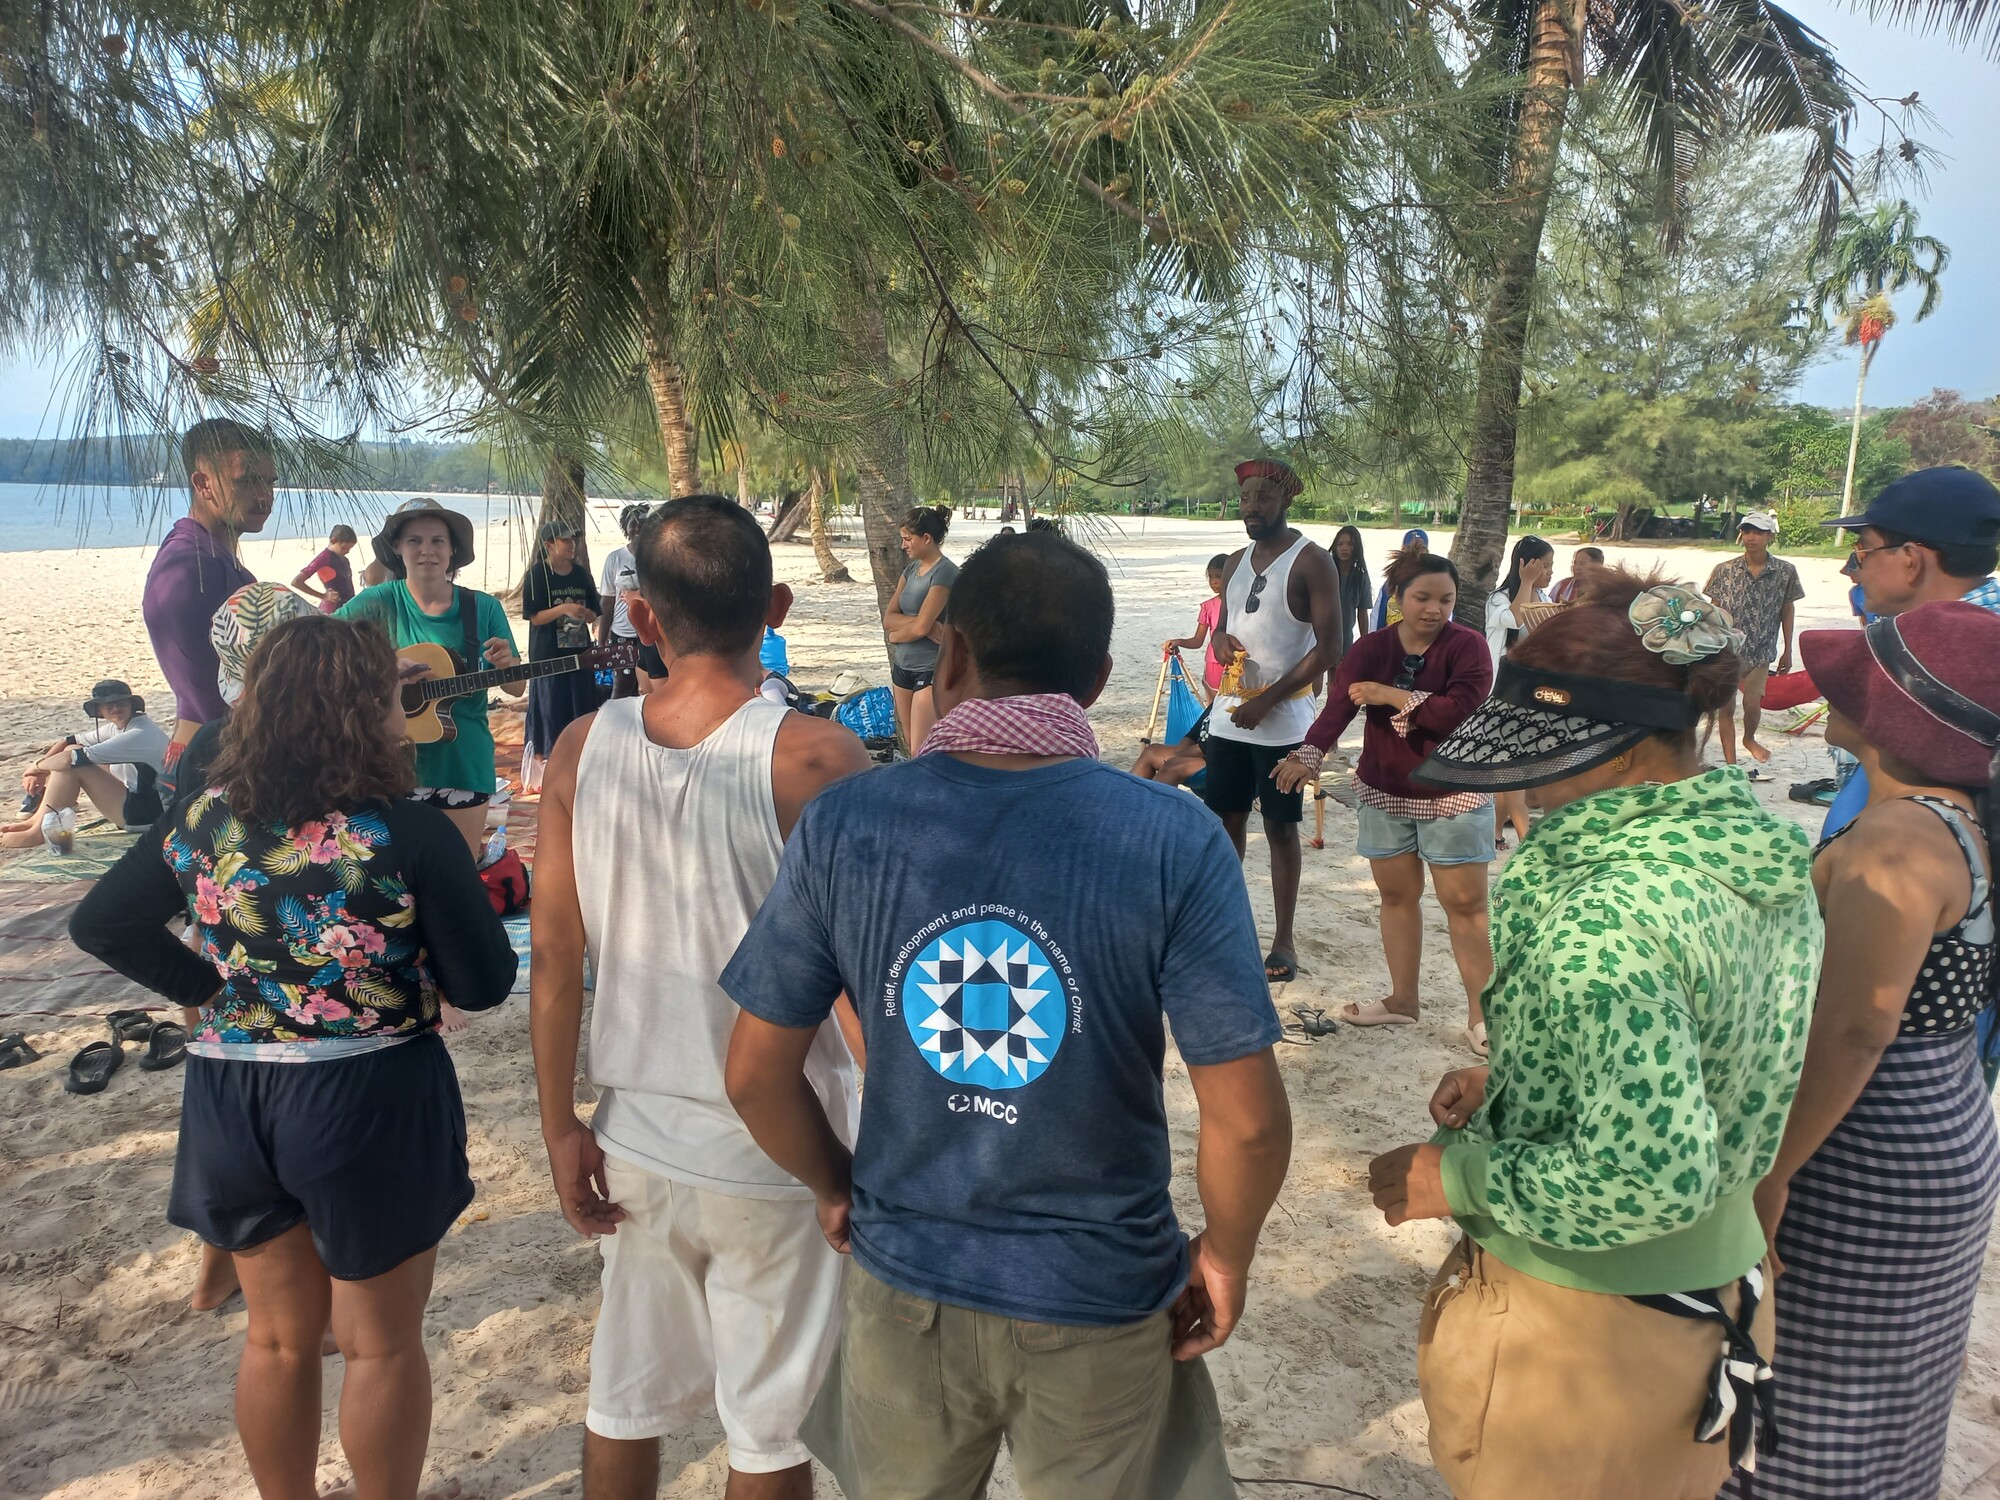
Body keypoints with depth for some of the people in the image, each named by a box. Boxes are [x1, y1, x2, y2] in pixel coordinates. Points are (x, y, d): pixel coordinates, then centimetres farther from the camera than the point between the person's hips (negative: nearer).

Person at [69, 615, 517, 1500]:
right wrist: (454, 893, 3)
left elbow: (100, 924, 8)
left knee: (278, 1337, 24)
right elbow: (485, 985, -14)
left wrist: (208, 990, 8)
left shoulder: (201, 820, -4)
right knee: (382, 1345, 15)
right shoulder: (410, 836, -20)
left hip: (230, 1097, 5)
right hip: (371, 1102, -5)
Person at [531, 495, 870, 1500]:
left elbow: (554, 958, -1)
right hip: (777, 1153, -4)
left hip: (638, 1141, 4)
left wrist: (561, 1128, 9)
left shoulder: (582, 751, -6)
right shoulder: (816, 759, -19)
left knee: (625, 1398, 23)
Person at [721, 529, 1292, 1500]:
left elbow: (756, 1074, -7)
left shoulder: (845, 824, -13)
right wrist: (1226, 1255, 1)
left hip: (903, 1282, 2)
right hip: (1100, 1305, -1)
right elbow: (1248, 1123, -18)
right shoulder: (1176, 841, -19)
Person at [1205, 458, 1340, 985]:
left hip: (1282, 720, -6)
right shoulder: (1239, 561, 12)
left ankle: (1284, 941, 11)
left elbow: (1328, 649, -14)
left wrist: (1267, 701, -17)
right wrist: (1221, 642, -6)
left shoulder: (1311, 562, -10)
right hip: (1228, 713, 6)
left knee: (1280, 828, 1)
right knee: (1225, 818, 11)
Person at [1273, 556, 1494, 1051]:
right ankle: (1403, 999, 28)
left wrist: (1392, 695, -21)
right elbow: (1339, 704, -19)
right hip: (1383, 792, 4)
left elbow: (1462, 711, -26)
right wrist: (1310, 753, -37)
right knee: (1396, 894, 13)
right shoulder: (1371, 648, -3)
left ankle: (1480, 1015, 9)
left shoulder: (1466, 646, -12)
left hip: (1453, 794, -4)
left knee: (1465, 902, -1)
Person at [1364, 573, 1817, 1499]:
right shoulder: (1761, 862, -2)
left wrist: (1459, 1176, -20)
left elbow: (1647, 1176, -34)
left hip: (1585, 1327, -8)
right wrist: (1506, 1088, 5)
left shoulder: (1609, 920, -31)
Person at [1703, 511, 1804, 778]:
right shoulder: (1724, 570, -5)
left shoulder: (1785, 572, -2)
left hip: (1760, 652, 0)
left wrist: (1787, 651, 8)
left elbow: (1787, 611, 6)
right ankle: (1730, 763, 14)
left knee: (1753, 704, 1)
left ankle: (1749, 739, 35)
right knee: (1726, 707, 4)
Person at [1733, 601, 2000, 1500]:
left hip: (1863, 1173, -9)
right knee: (1874, 1399, 24)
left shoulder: (1896, 843, -26)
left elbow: (1853, 1031, -29)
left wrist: (1769, 1173, -22)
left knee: (1818, 1404, 7)